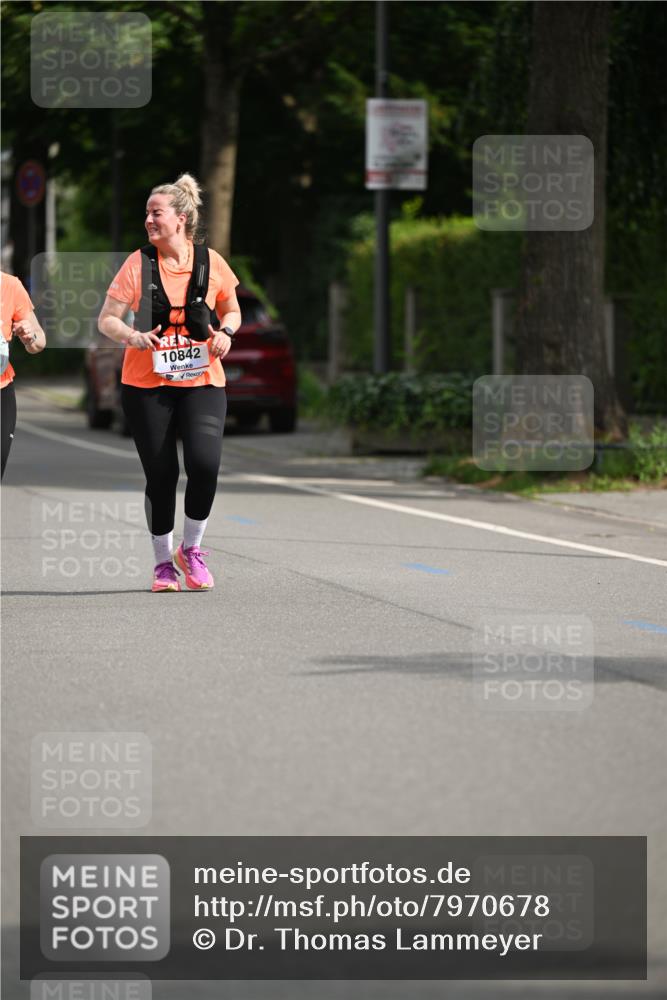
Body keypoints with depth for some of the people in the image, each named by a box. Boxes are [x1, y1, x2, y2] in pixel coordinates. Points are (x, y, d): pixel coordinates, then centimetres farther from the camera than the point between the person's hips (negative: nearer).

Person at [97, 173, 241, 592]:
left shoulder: (210, 262, 1)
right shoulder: (139, 263, -2)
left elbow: (231, 310, 16)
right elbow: (106, 319, 0)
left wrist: (226, 331, -7)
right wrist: (132, 336, -20)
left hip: (202, 383, 0)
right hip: (147, 384, 0)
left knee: (204, 463, -17)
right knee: (161, 474, 0)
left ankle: (191, 549, 6)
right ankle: (163, 562, 18)